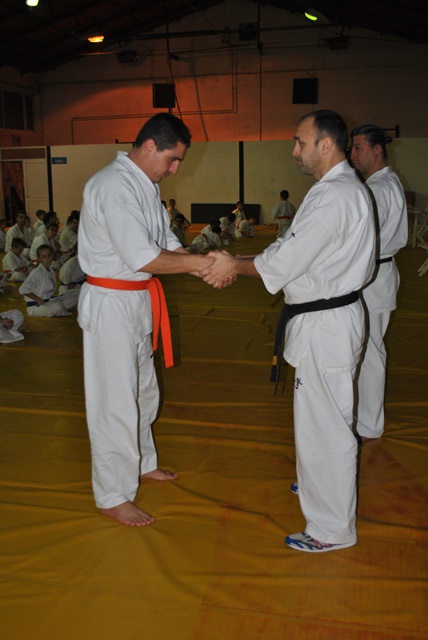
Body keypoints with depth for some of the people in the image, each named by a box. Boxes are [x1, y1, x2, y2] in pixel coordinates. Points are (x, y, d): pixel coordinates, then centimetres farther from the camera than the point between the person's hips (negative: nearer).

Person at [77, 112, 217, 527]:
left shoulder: (146, 185, 11)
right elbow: (145, 258, -28)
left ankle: (141, 463, 43)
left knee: (142, 391, 22)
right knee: (115, 400, 0)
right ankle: (112, 496, 16)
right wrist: (203, 263, -21)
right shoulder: (114, 186, -22)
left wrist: (205, 263, -6)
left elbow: (166, 244, 10)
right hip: (110, 305, -10)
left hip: (136, 302, 10)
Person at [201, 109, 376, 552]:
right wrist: (235, 264, 3)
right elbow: (291, 247, 13)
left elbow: (285, 261, -24)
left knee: (324, 424, 0)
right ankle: (321, 483, 47)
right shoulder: (338, 188, 13)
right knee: (322, 417, 25)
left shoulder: (337, 197, -22)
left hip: (326, 326, -11)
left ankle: (332, 528, 15)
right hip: (326, 320, 11)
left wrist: (236, 265, -8)